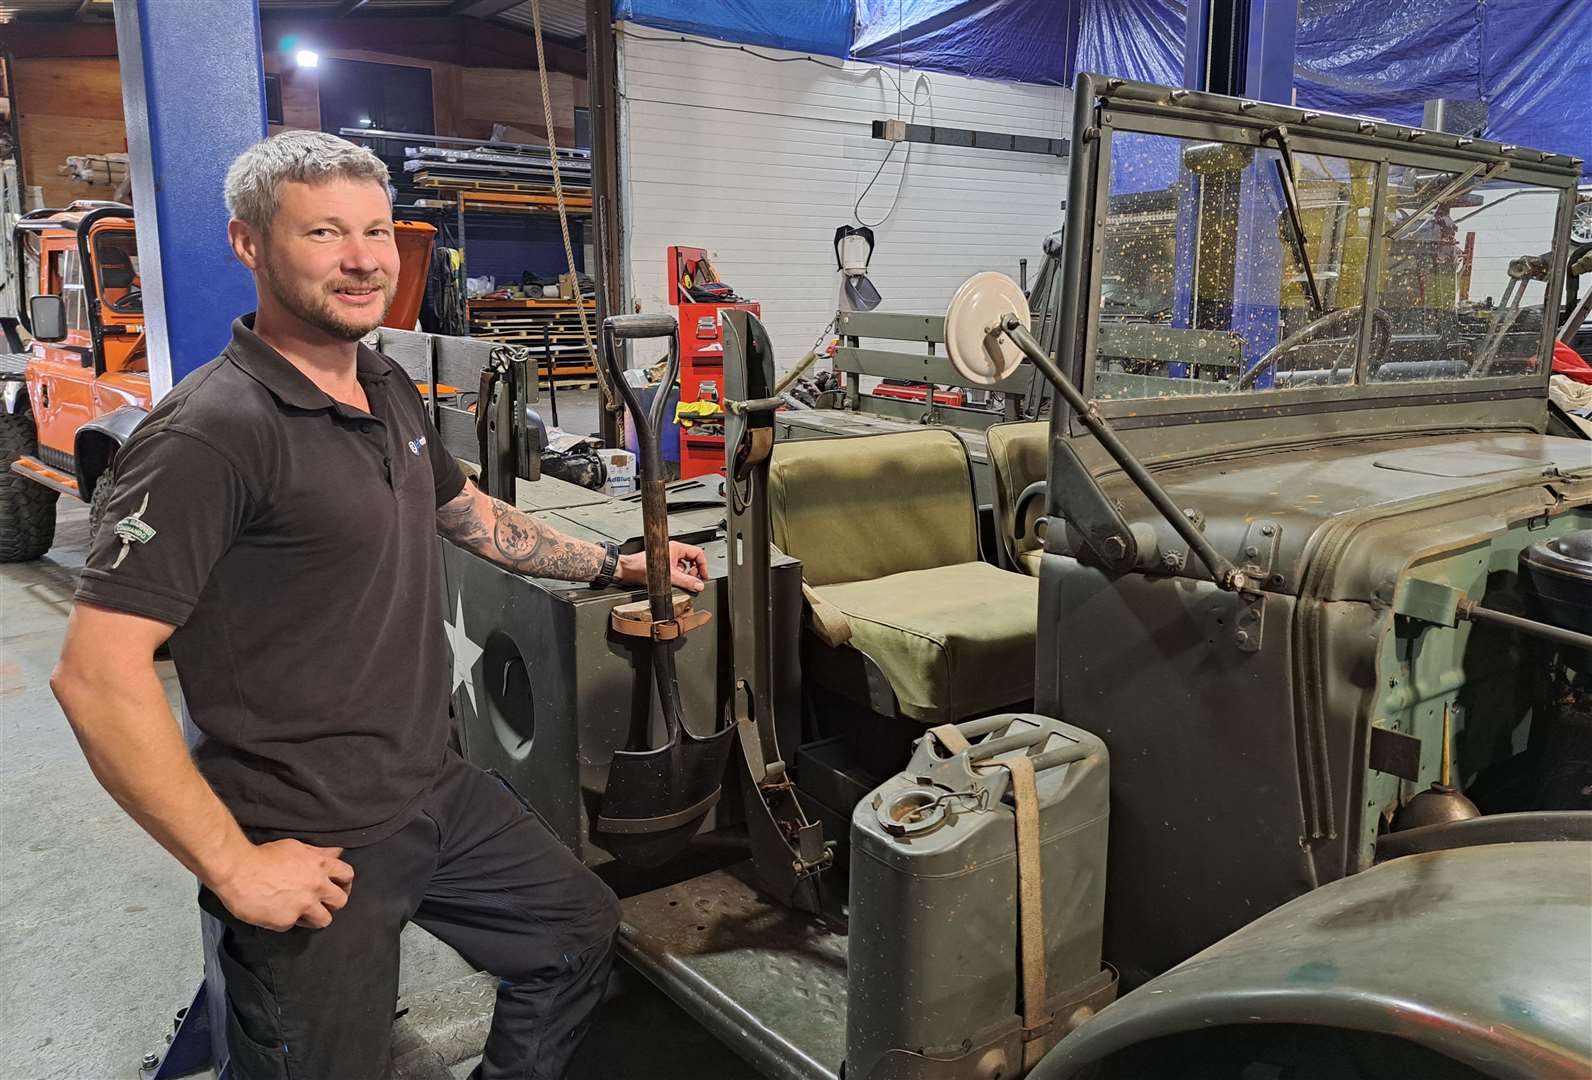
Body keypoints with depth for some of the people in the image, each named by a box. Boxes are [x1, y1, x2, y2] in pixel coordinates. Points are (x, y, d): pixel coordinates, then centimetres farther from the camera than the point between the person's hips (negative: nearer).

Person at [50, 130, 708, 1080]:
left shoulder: (389, 389, 5)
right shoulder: (213, 430, -22)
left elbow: (469, 514, 22)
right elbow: (96, 672, -25)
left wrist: (615, 566, 24)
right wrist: (232, 866, -21)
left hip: (439, 793, 8)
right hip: (312, 851, -8)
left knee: (581, 934, 21)